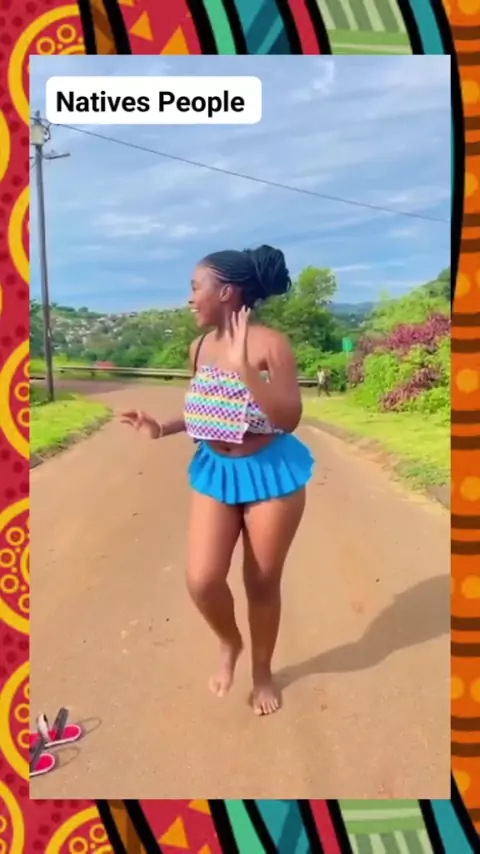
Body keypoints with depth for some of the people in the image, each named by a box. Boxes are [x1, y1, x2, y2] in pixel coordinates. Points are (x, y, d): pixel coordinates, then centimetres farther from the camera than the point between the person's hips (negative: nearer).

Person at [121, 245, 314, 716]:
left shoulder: (270, 343, -17)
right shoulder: (200, 347, 1)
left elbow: (289, 419, -24)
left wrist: (244, 366, -32)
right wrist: (162, 427, -2)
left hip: (269, 472, -4)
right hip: (214, 472, 5)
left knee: (262, 584, 9)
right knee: (201, 580, -5)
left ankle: (262, 671, 35)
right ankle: (229, 642, 28)